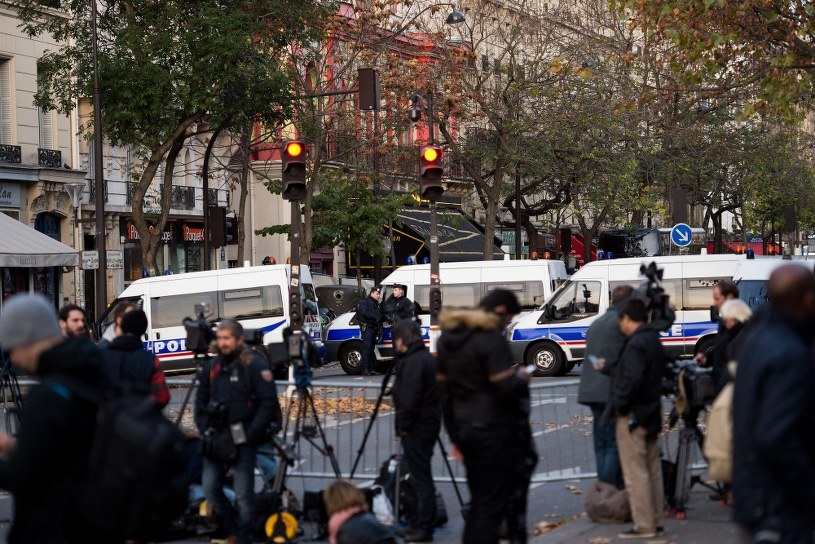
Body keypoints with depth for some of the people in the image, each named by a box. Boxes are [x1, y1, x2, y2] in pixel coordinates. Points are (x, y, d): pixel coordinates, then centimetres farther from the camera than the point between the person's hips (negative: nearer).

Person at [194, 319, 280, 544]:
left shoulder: (254, 365, -5)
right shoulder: (211, 366, 13)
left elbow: (269, 403, -9)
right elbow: (201, 401, 20)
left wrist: (251, 434, -14)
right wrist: (205, 430, 7)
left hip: (242, 440, -6)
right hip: (216, 439, 6)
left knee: (243, 494, -3)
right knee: (209, 487, 3)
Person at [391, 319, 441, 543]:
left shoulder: (413, 362, -16)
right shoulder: (429, 359, 14)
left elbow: (409, 399, -22)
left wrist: (404, 426, -14)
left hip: (416, 429, -10)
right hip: (429, 425, 10)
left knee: (421, 478, -6)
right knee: (421, 476, 15)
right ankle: (421, 524, 21)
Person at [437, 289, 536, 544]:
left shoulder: (448, 339, 11)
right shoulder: (491, 339, -15)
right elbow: (505, 387, -22)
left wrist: (455, 436, 18)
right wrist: (521, 378, 1)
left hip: (464, 428, 8)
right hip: (493, 429, -8)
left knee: (478, 501, 17)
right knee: (492, 504, -2)